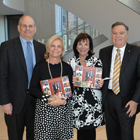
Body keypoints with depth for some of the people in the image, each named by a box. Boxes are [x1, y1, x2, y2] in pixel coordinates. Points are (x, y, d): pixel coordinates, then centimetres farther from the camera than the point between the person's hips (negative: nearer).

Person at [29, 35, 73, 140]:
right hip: (44, 108, -1)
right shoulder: (40, 66, 1)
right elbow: (33, 89, -2)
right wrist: (48, 99, -14)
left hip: (64, 108, 2)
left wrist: (63, 101, -12)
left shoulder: (67, 68, 6)